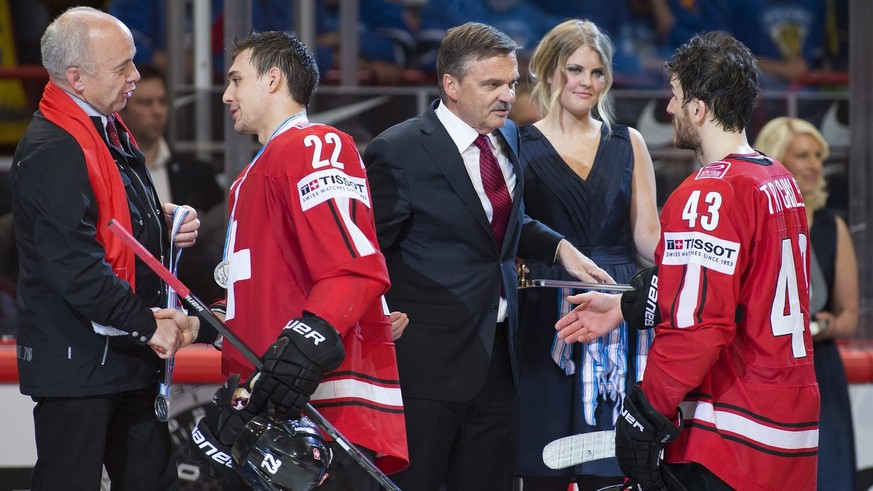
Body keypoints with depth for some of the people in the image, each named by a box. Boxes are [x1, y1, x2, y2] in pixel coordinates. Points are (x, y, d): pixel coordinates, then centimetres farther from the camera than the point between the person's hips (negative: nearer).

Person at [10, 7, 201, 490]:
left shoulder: (110, 131, 13)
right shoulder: (52, 151, -19)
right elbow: (75, 267, -25)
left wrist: (165, 224, 7)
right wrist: (147, 327, -19)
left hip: (129, 358, 10)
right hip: (76, 362, -10)